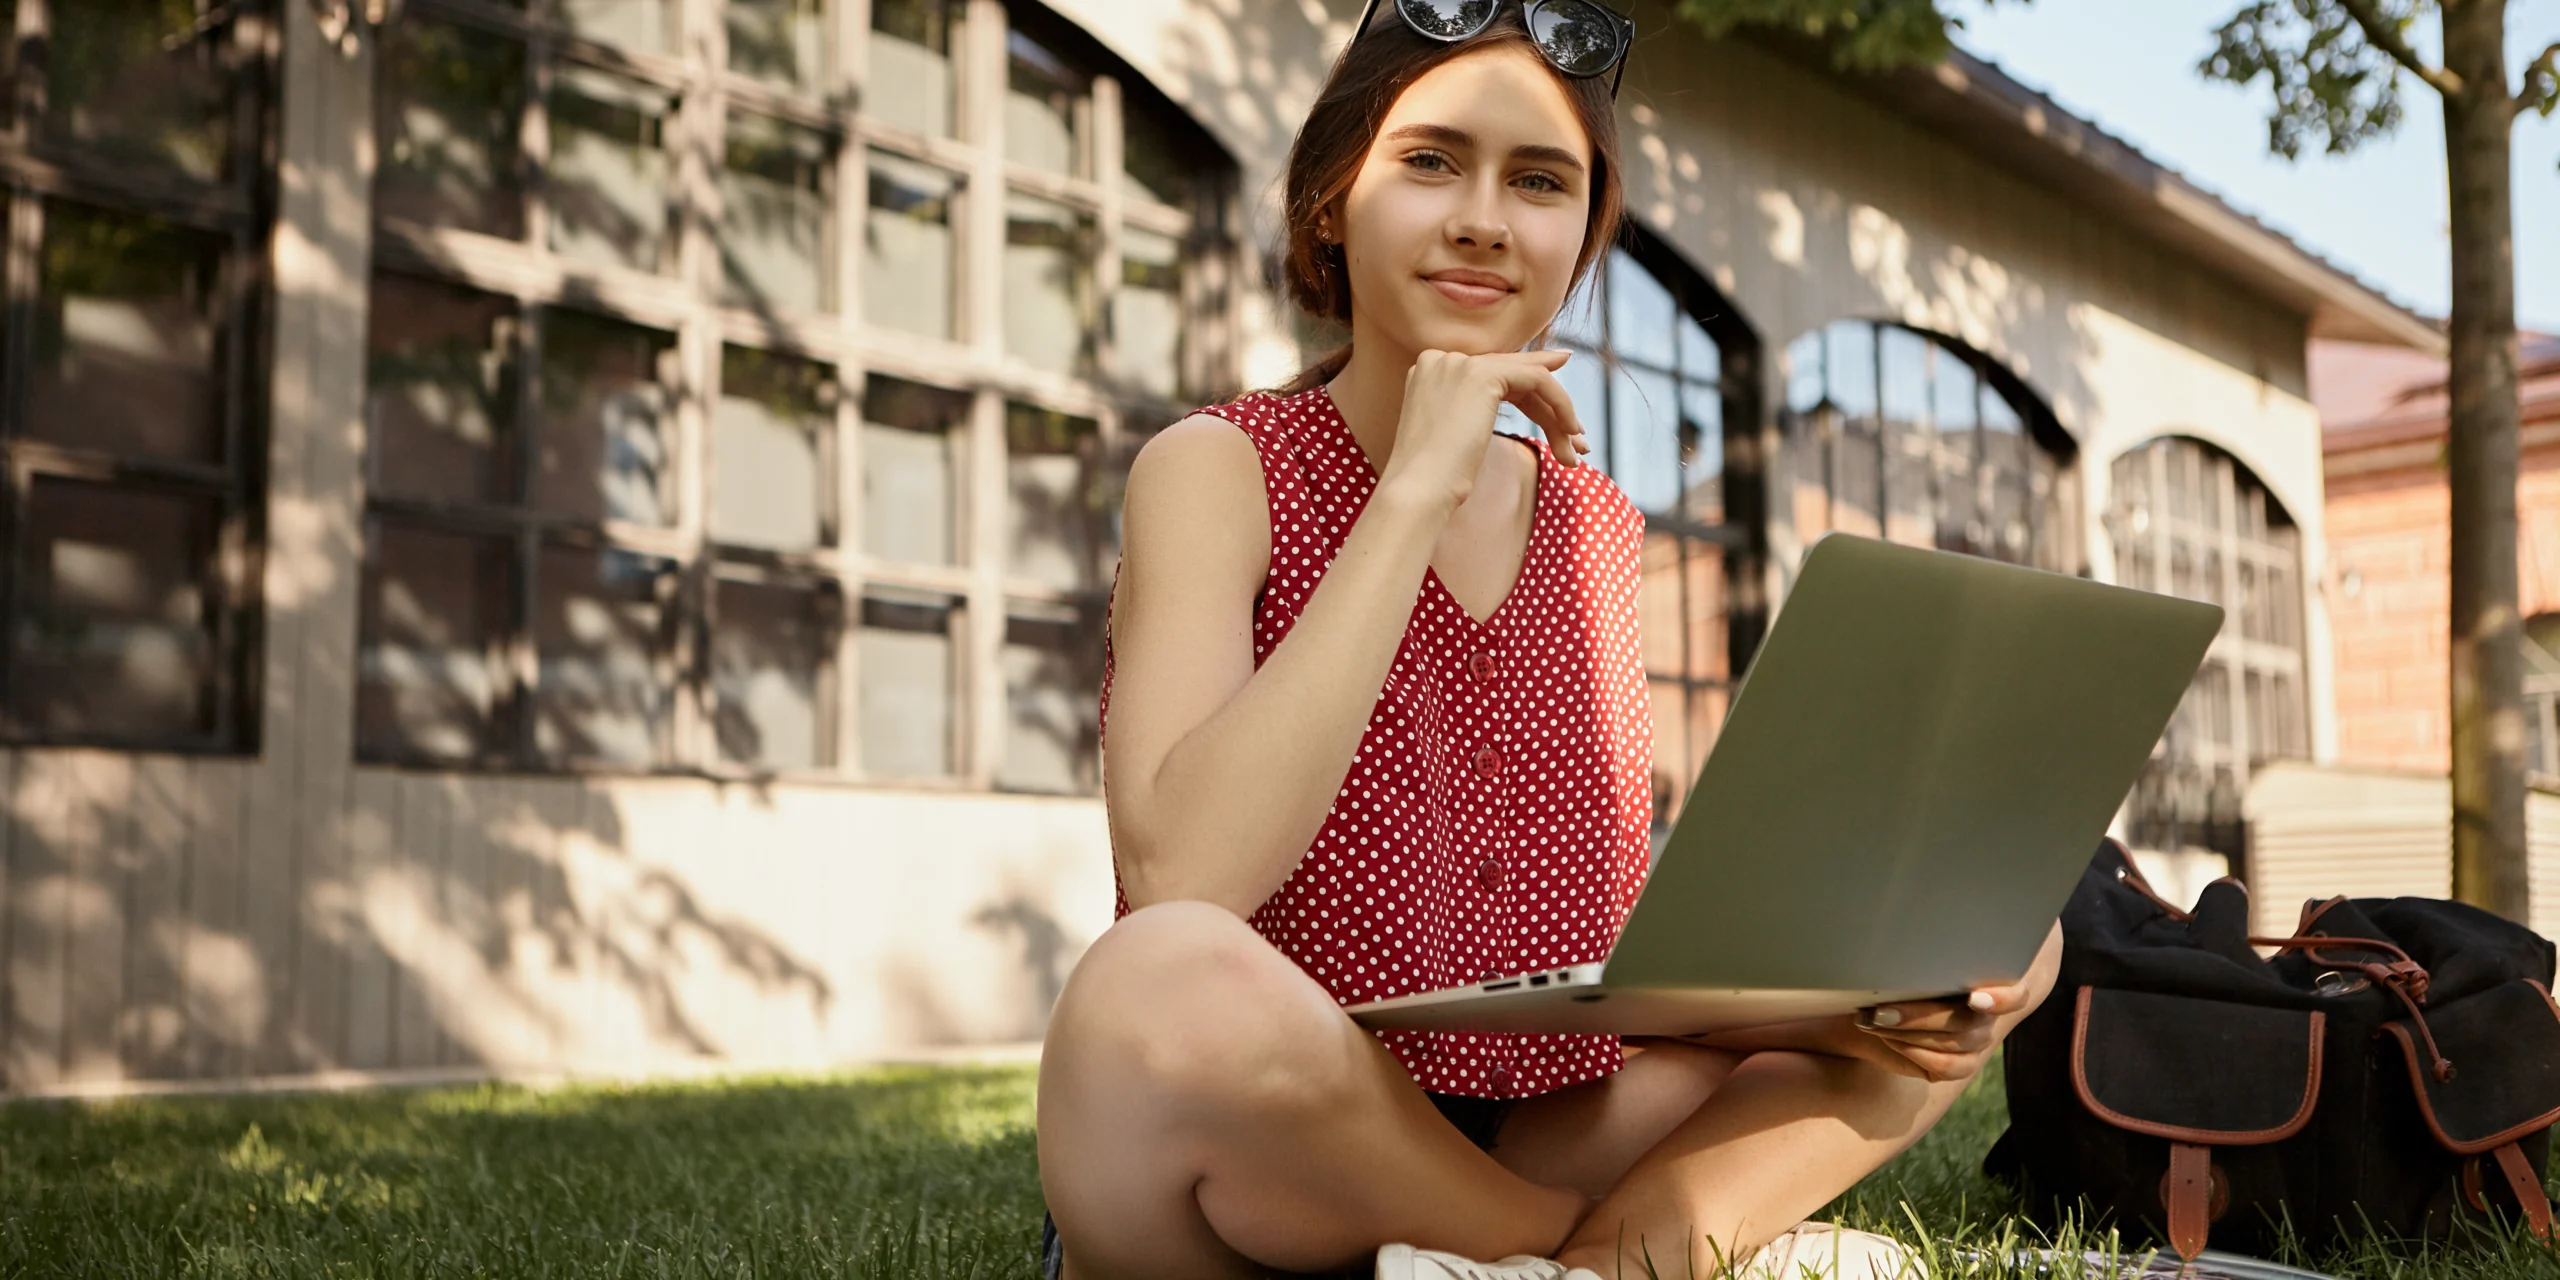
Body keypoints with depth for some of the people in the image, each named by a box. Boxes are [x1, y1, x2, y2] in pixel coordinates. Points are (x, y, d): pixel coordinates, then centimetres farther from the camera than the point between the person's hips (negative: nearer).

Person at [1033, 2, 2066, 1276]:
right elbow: (1181, 882, -24)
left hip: (1538, 1147, 5)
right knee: (1172, 981, -38)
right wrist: (1416, 493, -22)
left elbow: (1617, 928, 8)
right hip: (1266, 1170, -4)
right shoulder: (1215, 469, -7)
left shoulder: (1598, 527, 9)